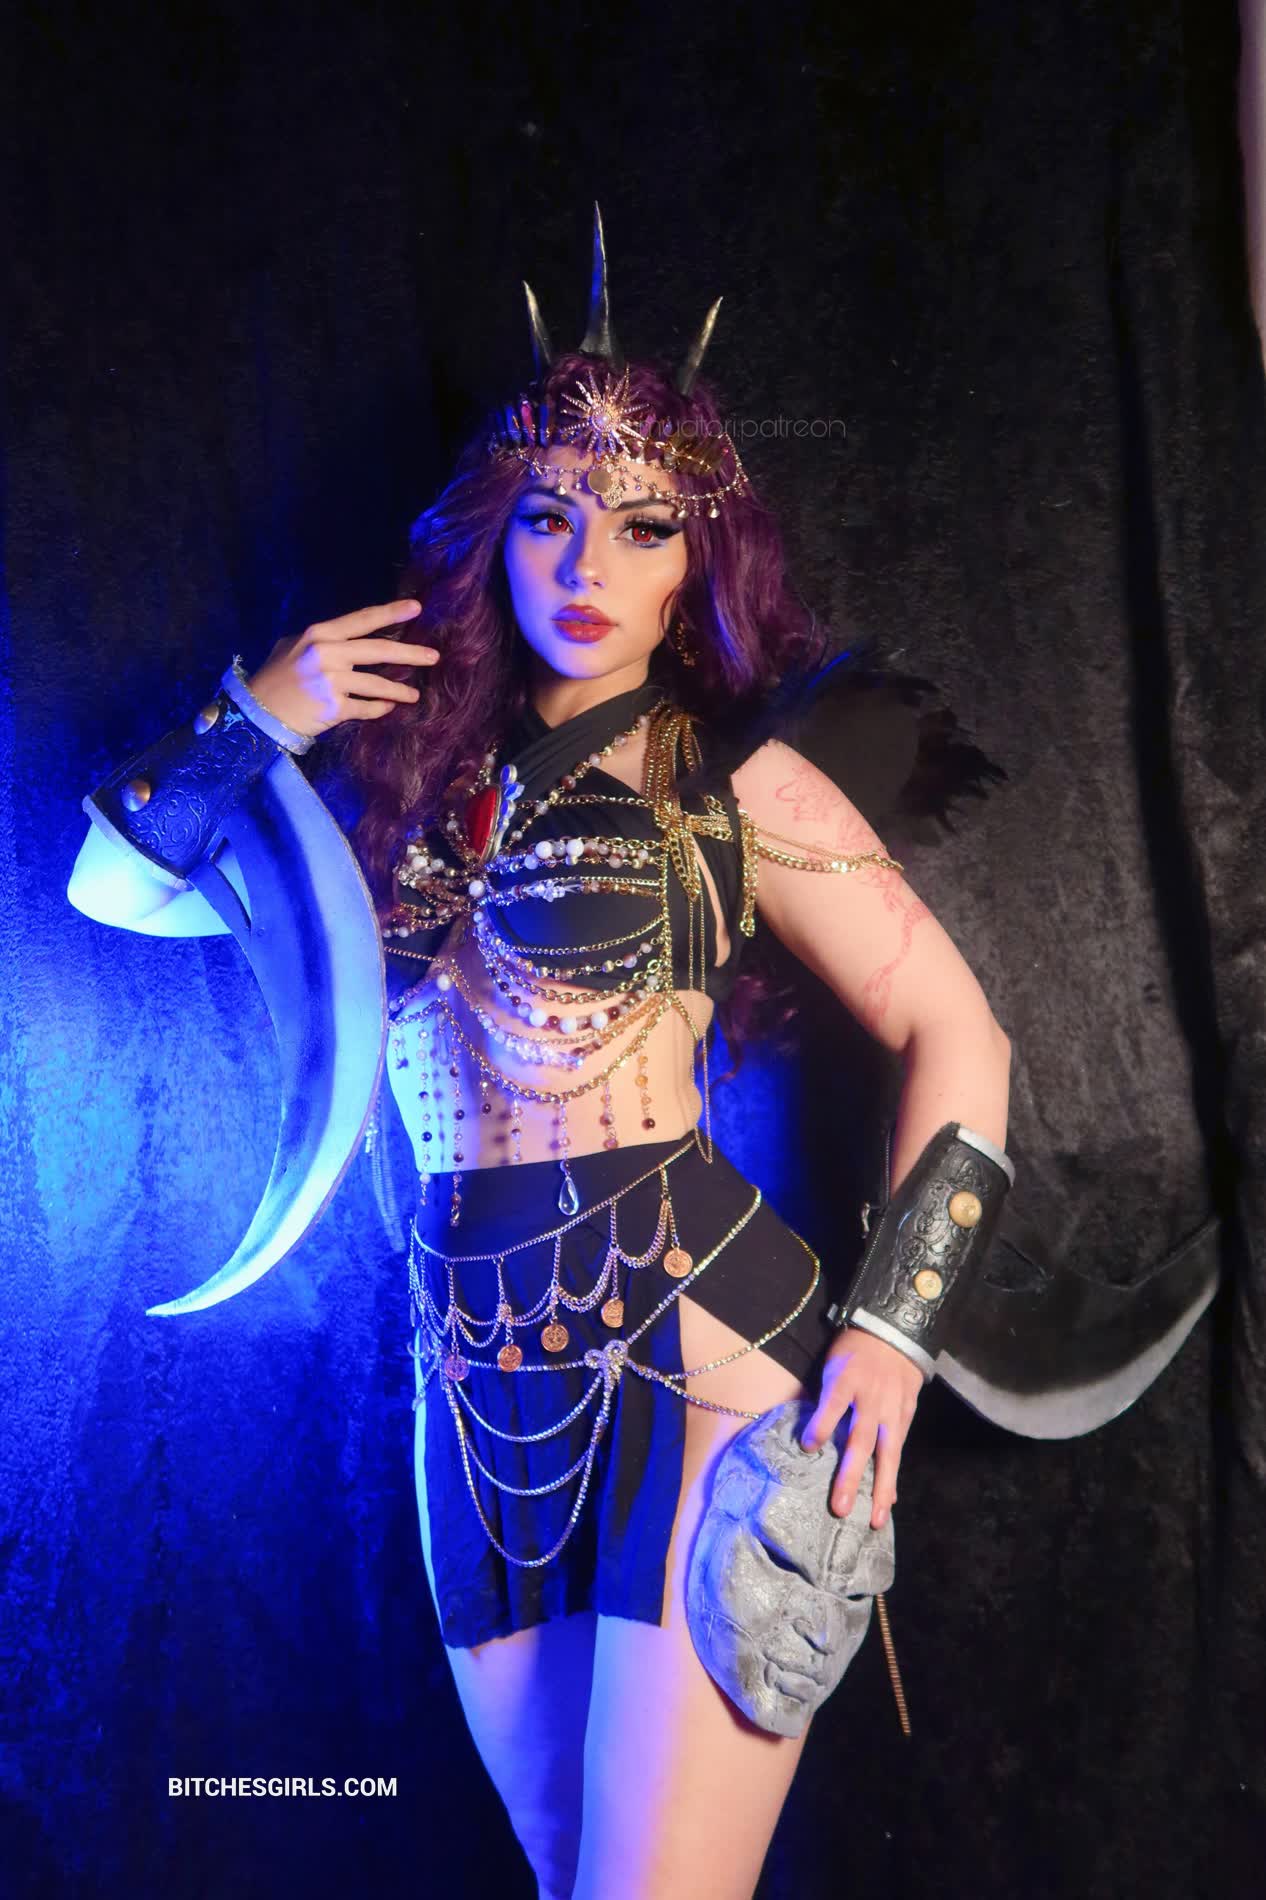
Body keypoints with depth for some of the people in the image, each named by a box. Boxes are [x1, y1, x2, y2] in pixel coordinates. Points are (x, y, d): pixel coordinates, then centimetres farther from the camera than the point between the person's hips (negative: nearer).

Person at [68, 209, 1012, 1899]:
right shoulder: (408, 768, 9)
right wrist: (257, 722, -2)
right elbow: (111, 889, 14)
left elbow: (956, 1031, -2)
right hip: (482, 1385, 4)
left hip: (695, 1346, -3)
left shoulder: (733, 778, 0)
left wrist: (892, 1325, -11)